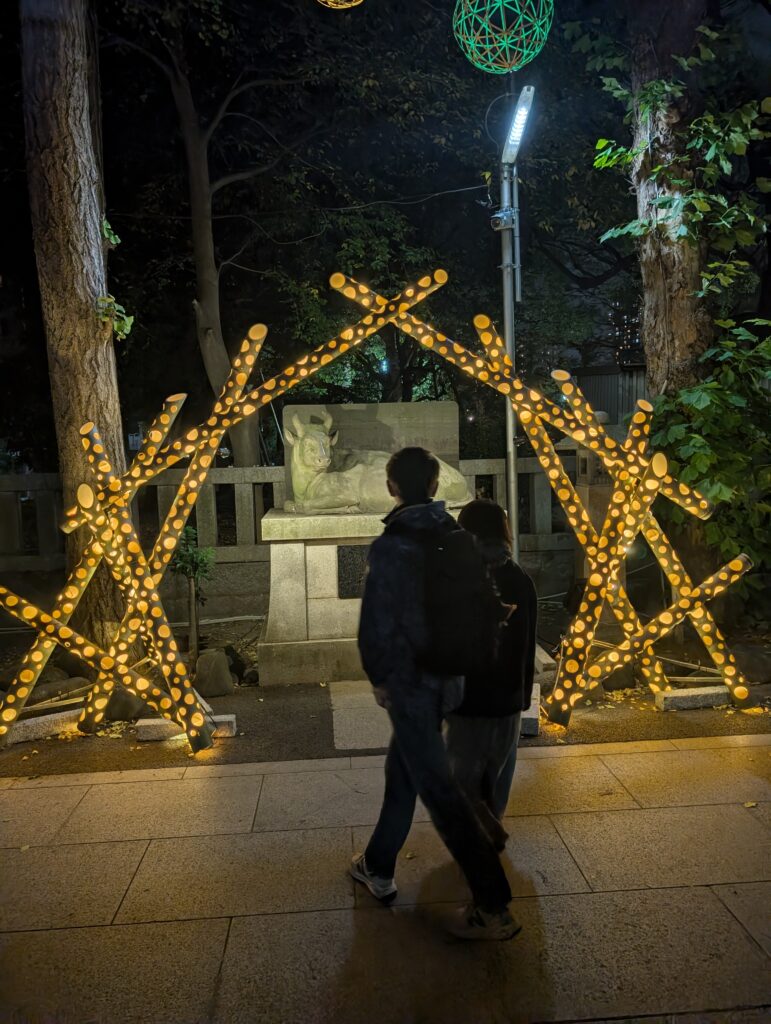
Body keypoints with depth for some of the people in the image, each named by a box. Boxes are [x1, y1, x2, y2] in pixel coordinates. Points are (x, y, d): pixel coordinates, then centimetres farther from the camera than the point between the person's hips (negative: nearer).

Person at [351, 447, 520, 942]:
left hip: (410, 683, -7)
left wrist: (379, 677, -3)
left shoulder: (390, 547, -19)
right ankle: (378, 866, 39)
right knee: (402, 770, 22)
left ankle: (493, 908, 2)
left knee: (438, 788, -1)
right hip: (448, 680, 7)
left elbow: (377, 623, -18)